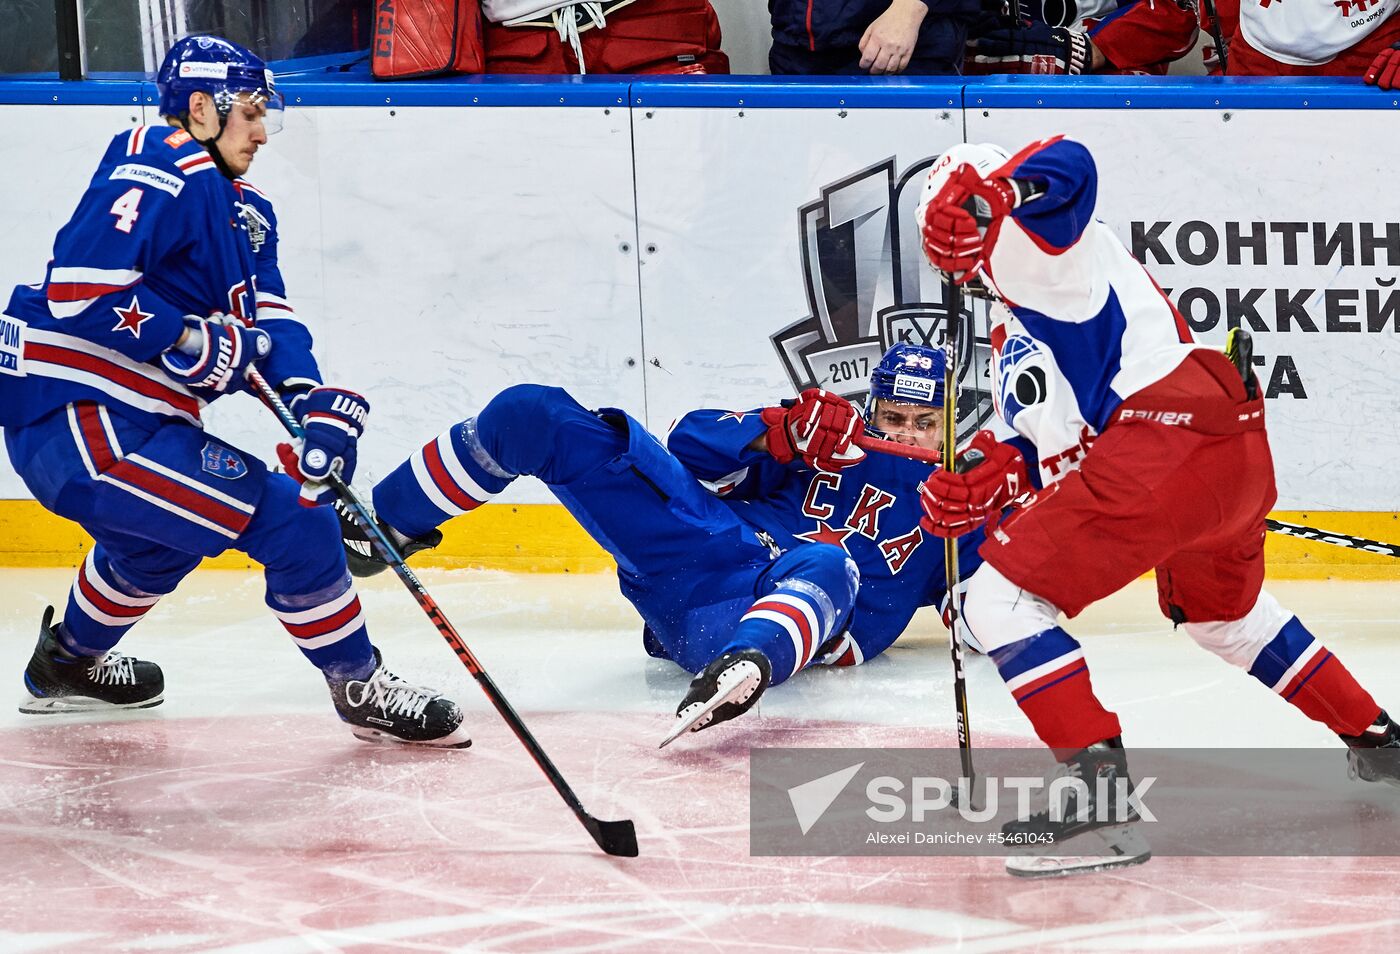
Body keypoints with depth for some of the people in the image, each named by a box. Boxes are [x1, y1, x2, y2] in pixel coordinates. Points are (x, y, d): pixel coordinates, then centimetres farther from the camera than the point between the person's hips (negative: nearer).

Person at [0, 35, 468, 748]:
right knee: (289, 520, -13)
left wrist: (318, 403, -12)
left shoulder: (243, 212, 17)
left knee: (161, 537, 40)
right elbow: (79, 287, -25)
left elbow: (268, 321, 7)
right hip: (77, 416, -11)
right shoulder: (163, 171, -14)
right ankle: (361, 689, 0)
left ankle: (67, 664, 59)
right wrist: (194, 341, -19)